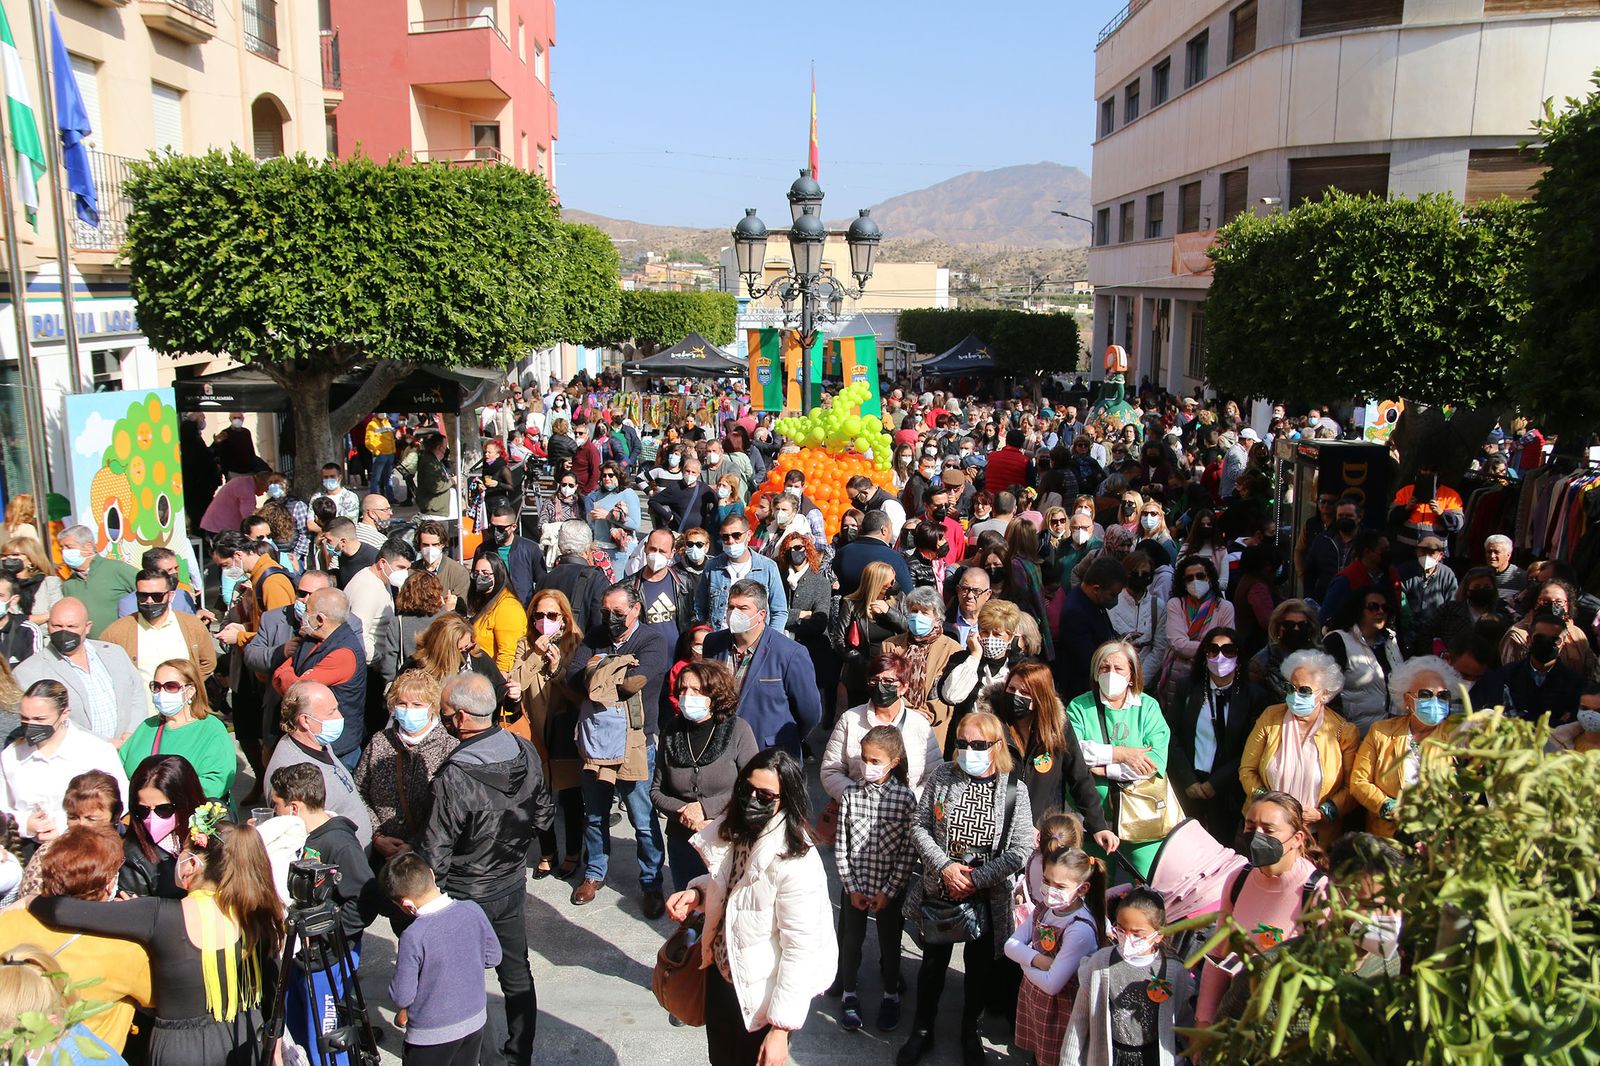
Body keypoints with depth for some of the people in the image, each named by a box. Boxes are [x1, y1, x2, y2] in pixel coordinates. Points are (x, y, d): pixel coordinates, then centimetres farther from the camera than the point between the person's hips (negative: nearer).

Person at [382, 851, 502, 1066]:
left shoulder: (413, 937, -27)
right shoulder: (473, 910, -13)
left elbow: (401, 997, -17)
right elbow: (493, 957, 1)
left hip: (432, 1034, -5)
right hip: (475, 1022, 5)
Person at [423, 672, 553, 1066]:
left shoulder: (454, 777, -29)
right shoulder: (527, 753, -12)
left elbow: (435, 854, -22)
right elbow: (542, 817, 3)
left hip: (467, 897, -6)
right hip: (513, 886, 6)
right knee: (516, 974, 20)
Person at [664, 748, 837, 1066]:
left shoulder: (796, 863, -30)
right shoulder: (734, 832, -6)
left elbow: (801, 949, -26)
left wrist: (780, 1030, -23)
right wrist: (696, 894, -7)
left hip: (761, 994, -7)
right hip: (721, 974, 7)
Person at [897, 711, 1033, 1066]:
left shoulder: (1014, 791, -11)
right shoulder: (942, 776, -6)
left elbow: (1021, 850, -12)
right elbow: (919, 826, -4)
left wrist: (976, 880, -16)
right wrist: (944, 867, -16)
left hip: (988, 899, -1)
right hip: (939, 890, 1)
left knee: (979, 966, 15)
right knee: (933, 961, 16)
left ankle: (970, 1030, 40)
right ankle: (922, 1030, 36)